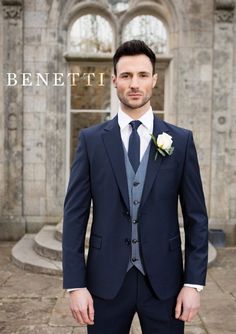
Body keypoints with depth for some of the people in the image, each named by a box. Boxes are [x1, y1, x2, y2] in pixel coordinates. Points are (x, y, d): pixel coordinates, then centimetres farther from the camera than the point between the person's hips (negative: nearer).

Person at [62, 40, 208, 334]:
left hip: (164, 281, 1)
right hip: (106, 280, 0)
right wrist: (75, 284, -6)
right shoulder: (91, 139, -1)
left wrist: (194, 282, -4)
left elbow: (196, 217, 1)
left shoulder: (181, 140, 0)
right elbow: (75, 214, -2)